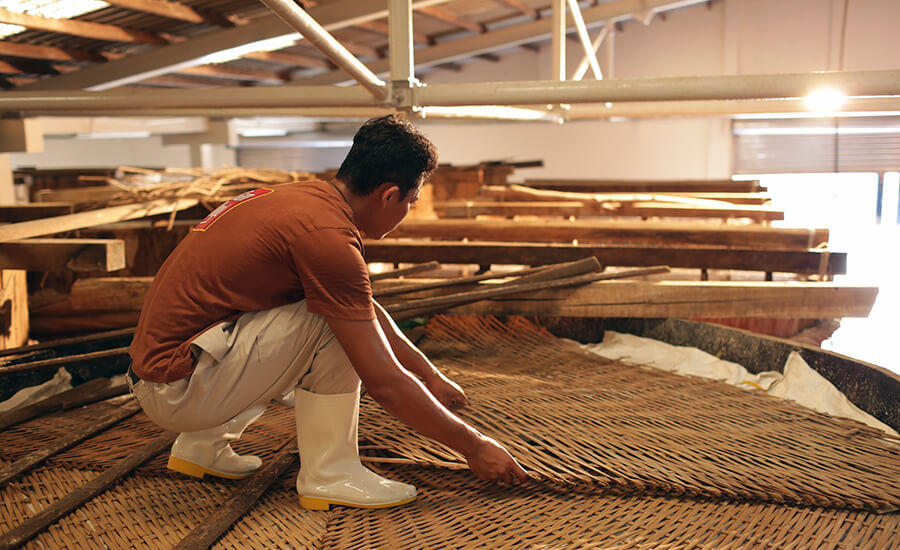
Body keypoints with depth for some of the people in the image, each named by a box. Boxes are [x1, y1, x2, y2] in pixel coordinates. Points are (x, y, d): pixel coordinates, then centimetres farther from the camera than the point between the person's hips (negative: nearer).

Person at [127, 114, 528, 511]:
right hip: (178, 389, -9)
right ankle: (329, 473, -3)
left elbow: (370, 311, 21)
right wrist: (473, 446, -8)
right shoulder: (328, 235, -22)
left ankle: (201, 445, 24)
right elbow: (384, 382, -20)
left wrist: (431, 376, 27)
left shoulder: (305, 197, 7)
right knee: (334, 322, -17)